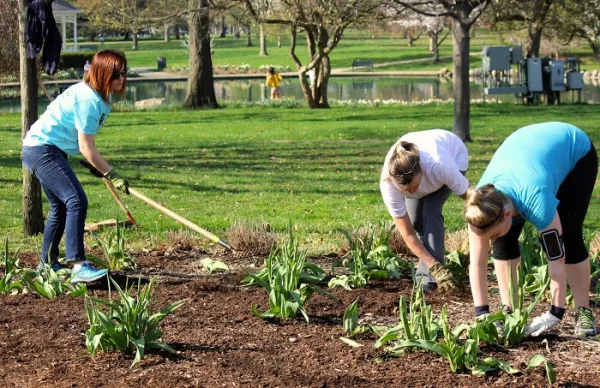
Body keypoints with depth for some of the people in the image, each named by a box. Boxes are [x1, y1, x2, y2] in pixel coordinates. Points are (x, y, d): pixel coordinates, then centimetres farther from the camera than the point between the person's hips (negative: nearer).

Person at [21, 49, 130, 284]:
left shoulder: (102, 97, 8)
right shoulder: (88, 99, -23)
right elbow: (86, 147, -22)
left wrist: (95, 166, 19)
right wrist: (112, 175, -19)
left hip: (49, 150, 11)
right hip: (42, 149, -11)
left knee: (61, 208, 20)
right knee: (77, 202, -22)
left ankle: (47, 264, 33)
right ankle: (79, 266, -29)